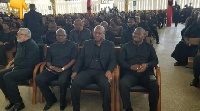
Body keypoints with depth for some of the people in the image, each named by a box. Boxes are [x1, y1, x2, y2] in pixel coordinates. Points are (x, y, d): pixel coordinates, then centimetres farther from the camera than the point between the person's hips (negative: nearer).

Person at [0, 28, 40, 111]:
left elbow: (28, 62, -22)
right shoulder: (20, 43, 16)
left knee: (8, 77, -27)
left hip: (28, 69, -10)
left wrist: (16, 67, -16)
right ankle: (12, 100, 2)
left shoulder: (32, 45, -14)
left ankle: (18, 103, -15)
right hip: (18, 67, 10)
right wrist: (14, 60, 12)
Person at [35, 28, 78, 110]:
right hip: (52, 69, 5)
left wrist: (62, 68, -14)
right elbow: (48, 60, 18)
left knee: (62, 81, -36)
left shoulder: (72, 45, 6)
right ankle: (51, 99, 2)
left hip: (66, 69, -4)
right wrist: (50, 66, -7)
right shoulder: (52, 46, 20)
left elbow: (74, 59, -3)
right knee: (38, 79, -20)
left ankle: (62, 101, -4)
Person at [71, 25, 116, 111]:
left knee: (105, 86, -33)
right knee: (75, 83, -26)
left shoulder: (110, 45, 10)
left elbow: (113, 60, 3)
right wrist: (75, 71, -3)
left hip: (102, 72, -1)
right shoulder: (87, 43, 15)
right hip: (87, 70, 2)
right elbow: (80, 58, 12)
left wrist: (109, 70, -18)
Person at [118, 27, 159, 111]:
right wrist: (131, 66, -12)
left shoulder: (149, 46, 18)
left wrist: (147, 65, -11)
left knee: (155, 86, -29)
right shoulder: (126, 46, 14)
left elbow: (155, 60, 11)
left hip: (146, 73, 1)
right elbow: (120, 60, 6)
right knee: (122, 84, -31)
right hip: (130, 73, 0)